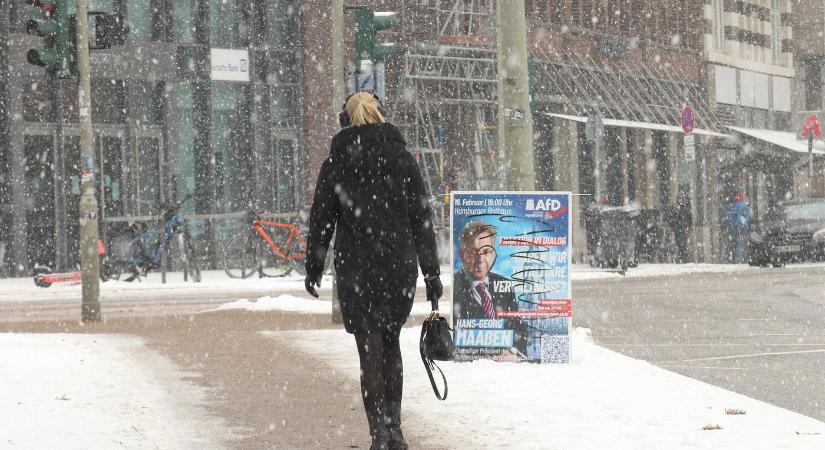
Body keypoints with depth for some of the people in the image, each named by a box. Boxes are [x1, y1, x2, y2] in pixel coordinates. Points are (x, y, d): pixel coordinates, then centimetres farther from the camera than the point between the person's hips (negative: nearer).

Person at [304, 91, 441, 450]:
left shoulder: (336, 163, 0)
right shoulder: (402, 158, 2)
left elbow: (320, 221, 3)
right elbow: (422, 219, 2)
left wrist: (313, 269, 14)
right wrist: (431, 272, 6)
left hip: (356, 269, -2)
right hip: (400, 266, 2)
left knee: (370, 350, 0)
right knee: (390, 343, 17)